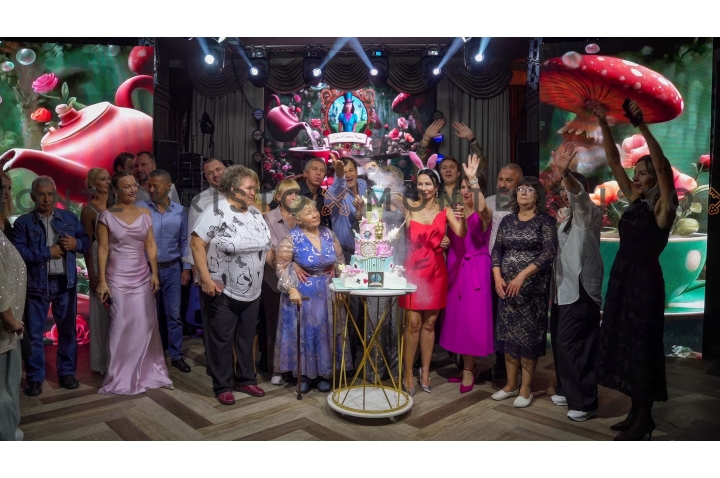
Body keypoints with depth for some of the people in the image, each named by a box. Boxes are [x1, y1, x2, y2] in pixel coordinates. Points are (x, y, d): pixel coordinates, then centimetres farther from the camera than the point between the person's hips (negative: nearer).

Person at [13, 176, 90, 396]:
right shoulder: (23, 222, -3)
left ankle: (67, 372, 25)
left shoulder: (70, 218, 6)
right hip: (36, 284, -2)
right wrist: (48, 252, -18)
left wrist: (76, 243, -15)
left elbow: (87, 242, 5)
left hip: (65, 282, 2)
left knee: (67, 330, 11)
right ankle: (35, 378, 20)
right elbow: (19, 252, -14)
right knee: (34, 333, 7)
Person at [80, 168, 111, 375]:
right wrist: (91, 274, -7)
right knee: (102, 312, 4)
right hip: (101, 262, -4)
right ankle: (103, 362, 17)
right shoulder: (88, 210, -4)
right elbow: (87, 244, -4)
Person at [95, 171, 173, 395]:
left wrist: (154, 273, 1)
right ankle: (120, 377, 15)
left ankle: (146, 372, 19)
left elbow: (151, 245, 7)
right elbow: (102, 249, -5)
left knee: (146, 325, 6)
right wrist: (102, 281, -9)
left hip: (142, 276, 3)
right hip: (117, 277, -3)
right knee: (121, 326, 2)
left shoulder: (145, 213, 6)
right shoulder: (106, 216, -3)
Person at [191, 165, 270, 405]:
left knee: (247, 339, 16)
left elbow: (265, 246, 16)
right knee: (221, 340, 6)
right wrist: (206, 279, -20)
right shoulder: (215, 213, -15)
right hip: (222, 291, -6)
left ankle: (246, 379, 31)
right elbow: (197, 244, -17)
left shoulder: (256, 214, 7)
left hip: (252, 292, 6)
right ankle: (222, 386, 20)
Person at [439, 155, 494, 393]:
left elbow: (481, 209, -34)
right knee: (457, 317, 10)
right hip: (455, 268, 6)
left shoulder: (485, 214, -8)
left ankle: (468, 369, 13)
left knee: (471, 318, -3)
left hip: (475, 270, -6)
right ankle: (469, 366, 25)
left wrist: (474, 179, -33)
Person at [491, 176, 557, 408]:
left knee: (529, 334, 1)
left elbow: (549, 252, -15)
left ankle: (525, 387, 13)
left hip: (532, 287, -4)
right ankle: (511, 384, 21)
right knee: (508, 333, 8)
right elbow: (497, 249, 9)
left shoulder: (545, 220, -3)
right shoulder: (507, 220, 11)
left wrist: (522, 276, -23)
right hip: (507, 286, 4)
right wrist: (497, 277, -6)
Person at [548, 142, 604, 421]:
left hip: (581, 291, -9)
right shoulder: (567, 219, 19)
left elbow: (579, 196, -32)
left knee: (574, 345, -7)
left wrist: (564, 173, -50)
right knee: (561, 342, 14)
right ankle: (567, 391, 28)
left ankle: (585, 402, 4)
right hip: (562, 291, 9)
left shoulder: (589, 213, -8)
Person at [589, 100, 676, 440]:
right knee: (624, 342, 12)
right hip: (622, 276, 8)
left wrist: (642, 126, -29)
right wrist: (603, 124, -1)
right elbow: (613, 162, 6)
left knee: (643, 345, 2)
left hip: (644, 279, -7)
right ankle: (636, 412, 26)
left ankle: (645, 419, 16)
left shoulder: (663, 207, -9)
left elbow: (661, 166, -24)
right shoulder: (635, 202, 8)